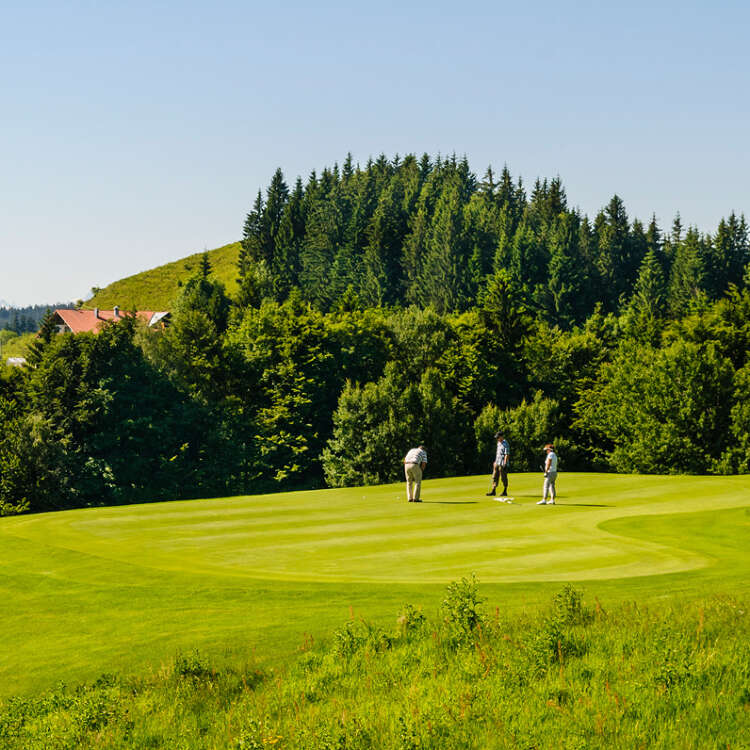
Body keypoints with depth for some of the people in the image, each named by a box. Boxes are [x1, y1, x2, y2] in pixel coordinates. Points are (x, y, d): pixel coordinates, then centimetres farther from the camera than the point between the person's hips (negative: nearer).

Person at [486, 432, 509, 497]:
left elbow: (507, 454, -18)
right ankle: (493, 491, 8)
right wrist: (495, 461, 22)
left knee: (503, 478, -2)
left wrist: (505, 464, -23)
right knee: (495, 477, 6)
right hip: (497, 463, 9)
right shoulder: (499, 443, 15)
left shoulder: (505, 444, -13)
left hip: (503, 463, -9)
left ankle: (505, 491, 7)